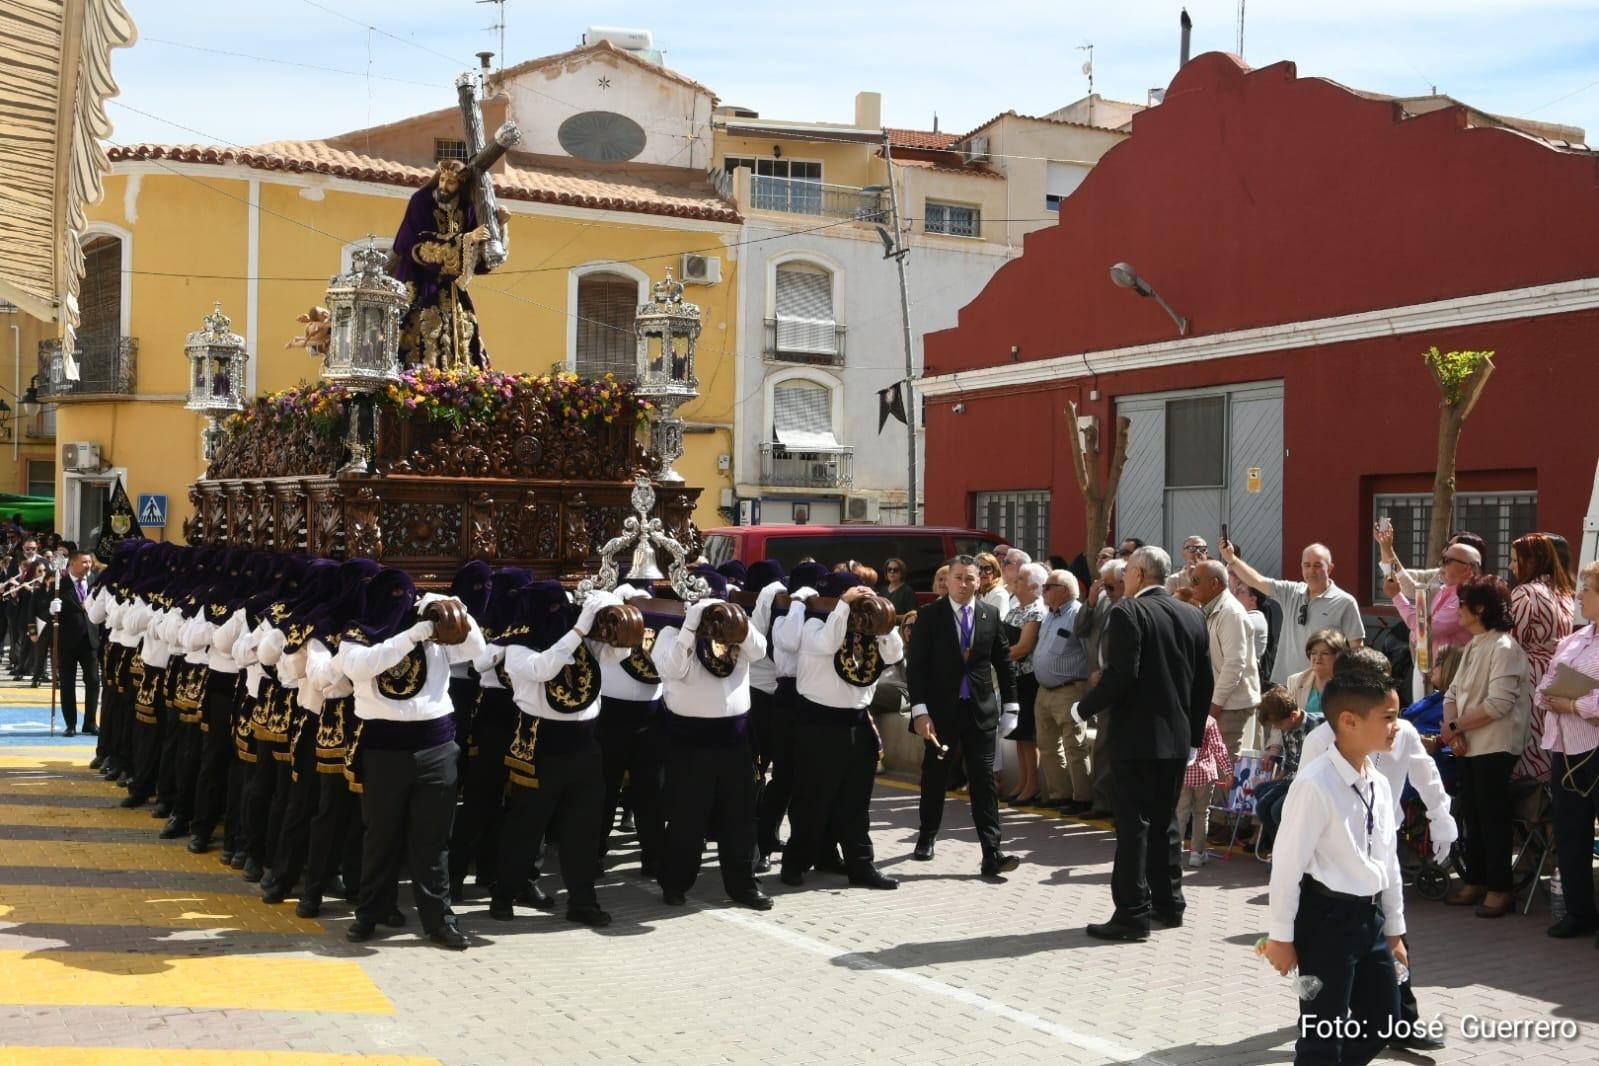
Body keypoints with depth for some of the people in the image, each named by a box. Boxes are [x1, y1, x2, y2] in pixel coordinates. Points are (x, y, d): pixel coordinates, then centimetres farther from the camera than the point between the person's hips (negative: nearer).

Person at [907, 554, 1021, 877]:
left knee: (984, 780, -3)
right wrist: (920, 711, -13)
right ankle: (926, 837, 33)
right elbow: (915, 665, -7)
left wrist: (1010, 704, 7)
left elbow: (1004, 662, 10)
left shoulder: (991, 614, 3)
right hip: (940, 709, -1)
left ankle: (992, 854, -6)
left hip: (981, 710, 1)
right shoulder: (929, 615, -4)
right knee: (934, 775, 13)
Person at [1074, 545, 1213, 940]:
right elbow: (1204, 682, 11)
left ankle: (1133, 913, -3)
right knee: (1164, 819, 17)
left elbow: (1120, 675, -21)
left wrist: (1083, 708, -8)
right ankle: (1169, 903, 24)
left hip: (1137, 737, -7)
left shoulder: (1128, 612, -13)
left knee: (1133, 824, -3)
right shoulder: (1192, 615, 9)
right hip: (1178, 737, 7)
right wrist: (1194, 730, 18)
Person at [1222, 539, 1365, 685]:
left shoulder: (1344, 602, -5)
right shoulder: (1291, 593, 8)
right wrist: (1232, 559, -11)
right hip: (1285, 683, 4)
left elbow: (1357, 648, -4)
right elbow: (1257, 581, 1)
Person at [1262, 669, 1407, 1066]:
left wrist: (1394, 929, 18)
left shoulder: (1379, 784, 4)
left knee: (1382, 1021, 18)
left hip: (1370, 915, 8)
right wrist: (1280, 935, -13)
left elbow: (1388, 861, 14)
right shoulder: (1316, 785, -21)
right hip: (1327, 917, -8)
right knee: (1322, 1030, 3)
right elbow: (1288, 863, -18)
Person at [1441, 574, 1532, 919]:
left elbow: (1499, 704, -22)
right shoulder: (1473, 646, 13)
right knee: (1472, 815, 13)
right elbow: (1454, 692, 10)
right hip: (1469, 746, 8)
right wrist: (1454, 731, -8)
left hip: (1495, 747, -8)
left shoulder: (1503, 647, -15)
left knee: (1492, 817, -1)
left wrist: (1455, 726, -15)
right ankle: (1475, 881, 23)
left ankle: (1499, 888, 8)